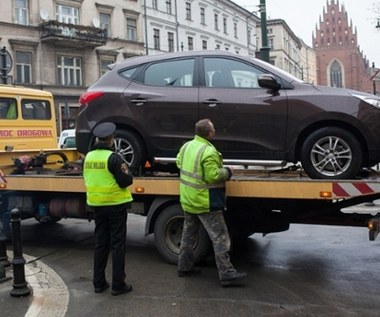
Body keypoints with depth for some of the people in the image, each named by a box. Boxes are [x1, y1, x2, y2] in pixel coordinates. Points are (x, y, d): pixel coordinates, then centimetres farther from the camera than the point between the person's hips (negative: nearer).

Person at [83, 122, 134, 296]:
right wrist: (128, 174, 3)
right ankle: (118, 285, 8)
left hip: (97, 205, 6)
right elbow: (125, 181, -17)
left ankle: (99, 283, 21)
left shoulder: (89, 157, 3)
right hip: (115, 205, -6)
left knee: (101, 244, 15)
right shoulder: (113, 158, -17)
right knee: (117, 245, 3)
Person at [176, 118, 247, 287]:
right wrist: (227, 172, -8)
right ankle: (227, 274, -1)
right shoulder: (209, 151, -22)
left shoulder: (186, 146, 3)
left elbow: (179, 162, 16)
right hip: (205, 203, -8)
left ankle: (184, 267, 29)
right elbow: (213, 177, -24)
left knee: (189, 234, 20)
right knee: (220, 238, -3)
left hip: (188, 200, 9)